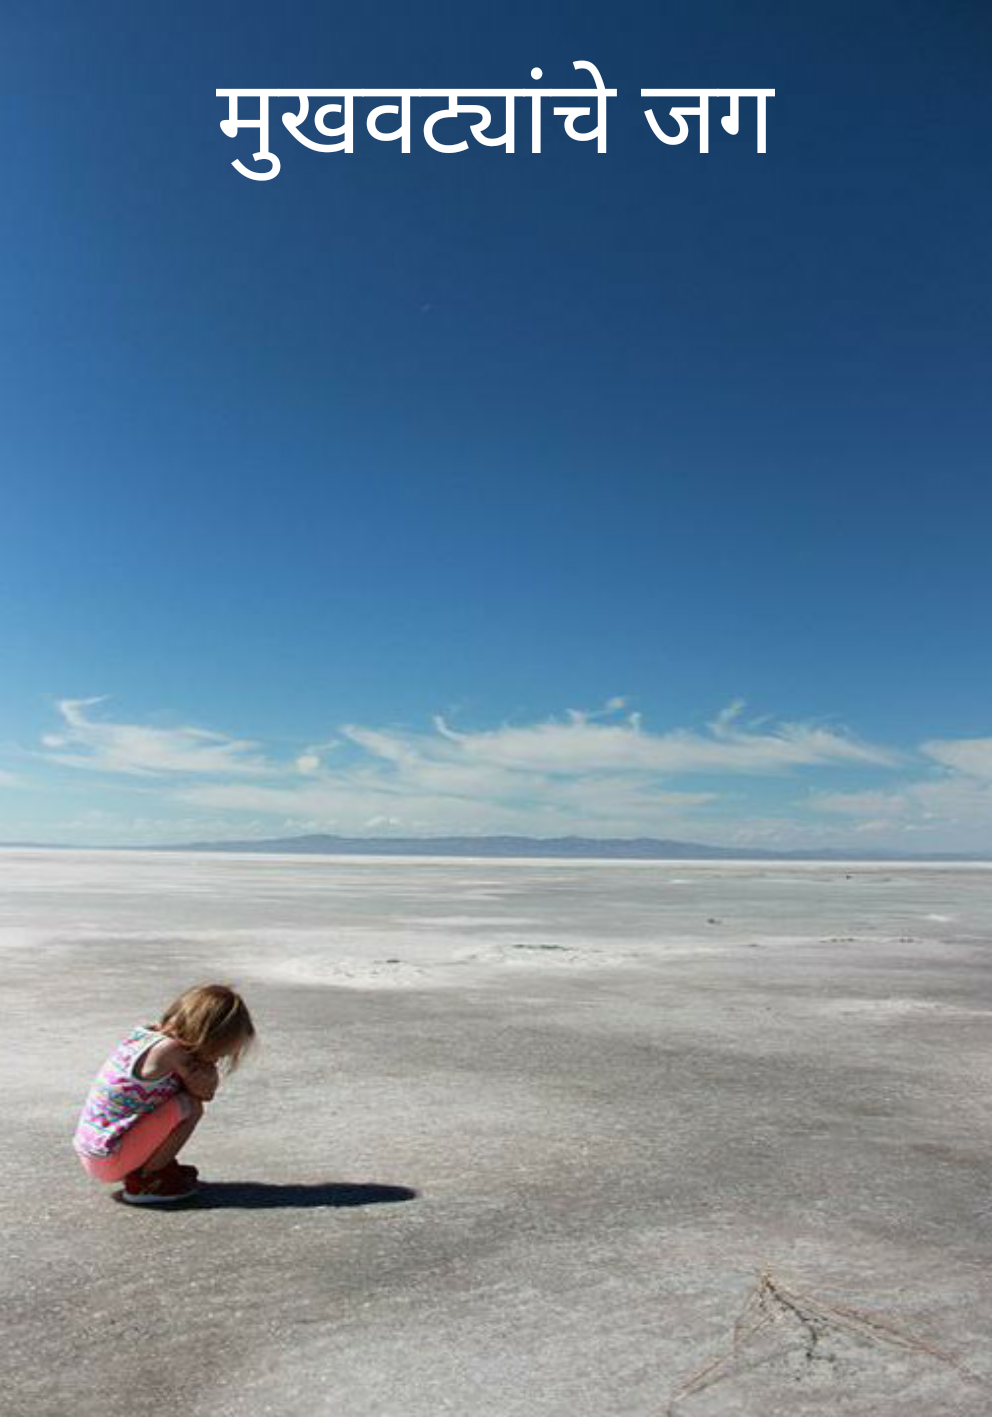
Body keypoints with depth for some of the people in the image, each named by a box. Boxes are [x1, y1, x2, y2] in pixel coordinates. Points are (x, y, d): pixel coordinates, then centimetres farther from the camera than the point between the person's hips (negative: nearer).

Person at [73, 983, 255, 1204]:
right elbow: (206, 1091, -11)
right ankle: (142, 1182, -2)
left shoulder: (144, 1033, 4)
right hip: (109, 1161, -9)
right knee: (190, 1107, -16)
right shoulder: (171, 1051, -22)